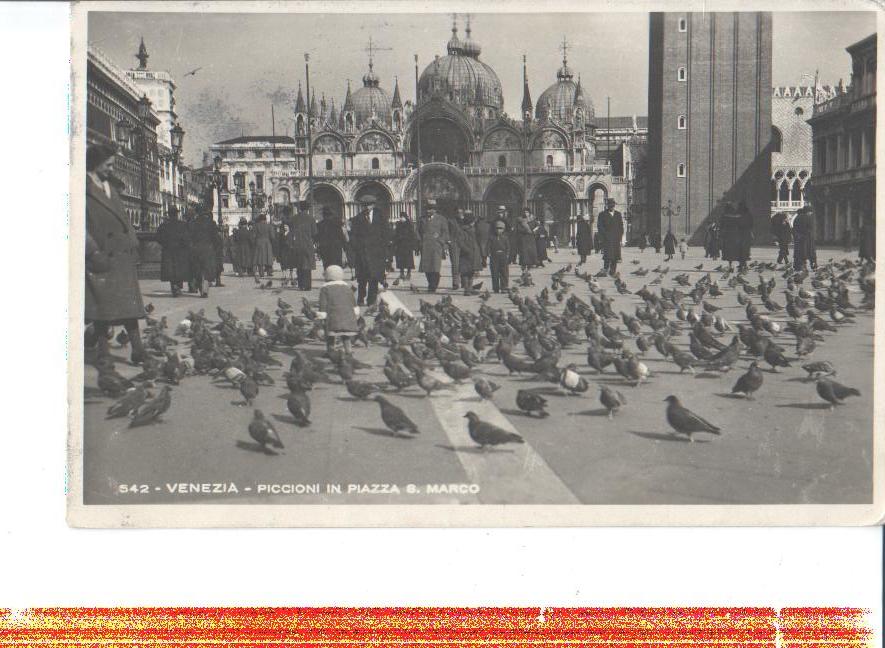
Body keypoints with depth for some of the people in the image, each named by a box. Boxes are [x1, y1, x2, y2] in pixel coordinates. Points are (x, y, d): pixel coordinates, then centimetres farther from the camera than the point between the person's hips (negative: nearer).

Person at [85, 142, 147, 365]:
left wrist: (132, 246, 12)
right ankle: (102, 350, 6)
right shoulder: (84, 189, -5)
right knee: (101, 305, -1)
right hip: (101, 257, -6)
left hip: (123, 256, 6)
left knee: (129, 304, 2)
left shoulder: (110, 187, 18)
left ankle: (137, 349, 0)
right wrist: (94, 252, -16)